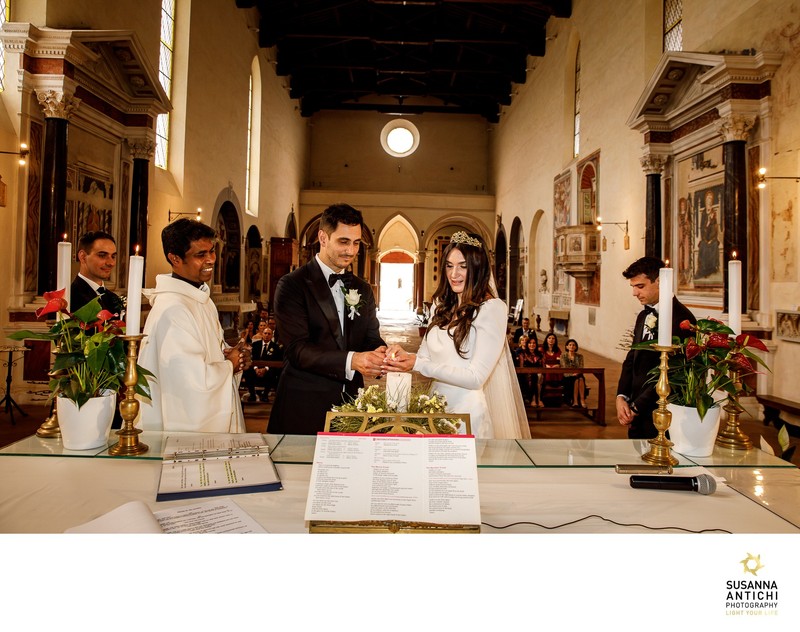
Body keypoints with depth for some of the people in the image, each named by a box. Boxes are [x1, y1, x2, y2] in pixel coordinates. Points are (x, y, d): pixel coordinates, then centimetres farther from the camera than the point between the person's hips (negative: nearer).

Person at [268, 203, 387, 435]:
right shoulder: (292, 285, -8)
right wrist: (352, 360, -29)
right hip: (304, 407, -5)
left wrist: (380, 354, -16)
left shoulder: (363, 290, 12)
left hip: (351, 400, 5)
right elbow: (296, 349, -17)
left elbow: (372, 339, 9)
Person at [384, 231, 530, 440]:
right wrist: (405, 355, -14)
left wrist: (418, 364, -23)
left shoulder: (492, 308, -13)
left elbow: (475, 377, -18)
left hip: (469, 409, -6)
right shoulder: (442, 306, 7)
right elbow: (426, 356, 8)